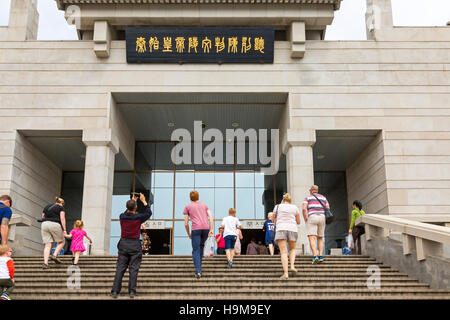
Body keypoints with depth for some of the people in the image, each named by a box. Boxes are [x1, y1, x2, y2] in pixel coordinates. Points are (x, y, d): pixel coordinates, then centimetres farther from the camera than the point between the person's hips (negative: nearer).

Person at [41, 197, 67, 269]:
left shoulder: (46, 207, 24)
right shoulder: (61, 208, 7)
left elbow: (43, 218, 21)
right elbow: (62, 219, -4)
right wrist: (64, 230, -7)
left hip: (44, 225, 5)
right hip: (55, 225, -5)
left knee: (47, 245, 1)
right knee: (62, 242, 13)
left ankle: (45, 263, -10)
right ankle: (54, 255, -6)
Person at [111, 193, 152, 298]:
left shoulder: (122, 217, -1)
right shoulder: (138, 217, -10)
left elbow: (127, 212, 24)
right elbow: (148, 213, 9)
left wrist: (133, 201, 29)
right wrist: (144, 201, 15)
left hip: (123, 243, 3)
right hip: (135, 244, -3)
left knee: (120, 268, 4)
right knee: (133, 268, 0)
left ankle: (115, 291, 0)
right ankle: (132, 291, -2)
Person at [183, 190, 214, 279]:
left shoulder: (187, 207, 14)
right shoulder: (204, 205, 22)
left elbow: (186, 224, 9)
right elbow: (211, 217, 7)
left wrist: (189, 234, 21)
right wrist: (211, 230, 4)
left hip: (196, 229, -3)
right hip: (206, 228, 3)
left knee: (195, 250, -2)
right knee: (201, 245, 25)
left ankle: (198, 271, -15)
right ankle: (199, 264, 26)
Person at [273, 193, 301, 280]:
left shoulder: (277, 207, 11)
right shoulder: (295, 207, 12)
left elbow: (273, 220, 20)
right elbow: (298, 222, 16)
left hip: (281, 230, -1)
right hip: (293, 230, 1)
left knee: (283, 252, -7)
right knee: (292, 249, 23)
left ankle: (286, 273, -18)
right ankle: (292, 266, 2)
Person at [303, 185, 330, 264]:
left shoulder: (307, 198, 6)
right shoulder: (323, 198, 17)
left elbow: (304, 209, -8)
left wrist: (305, 220, 2)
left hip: (312, 218, -4)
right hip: (322, 219, 4)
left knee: (312, 239, -11)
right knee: (320, 238, 15)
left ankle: (315, 256, -29)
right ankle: (320, 256, 0)